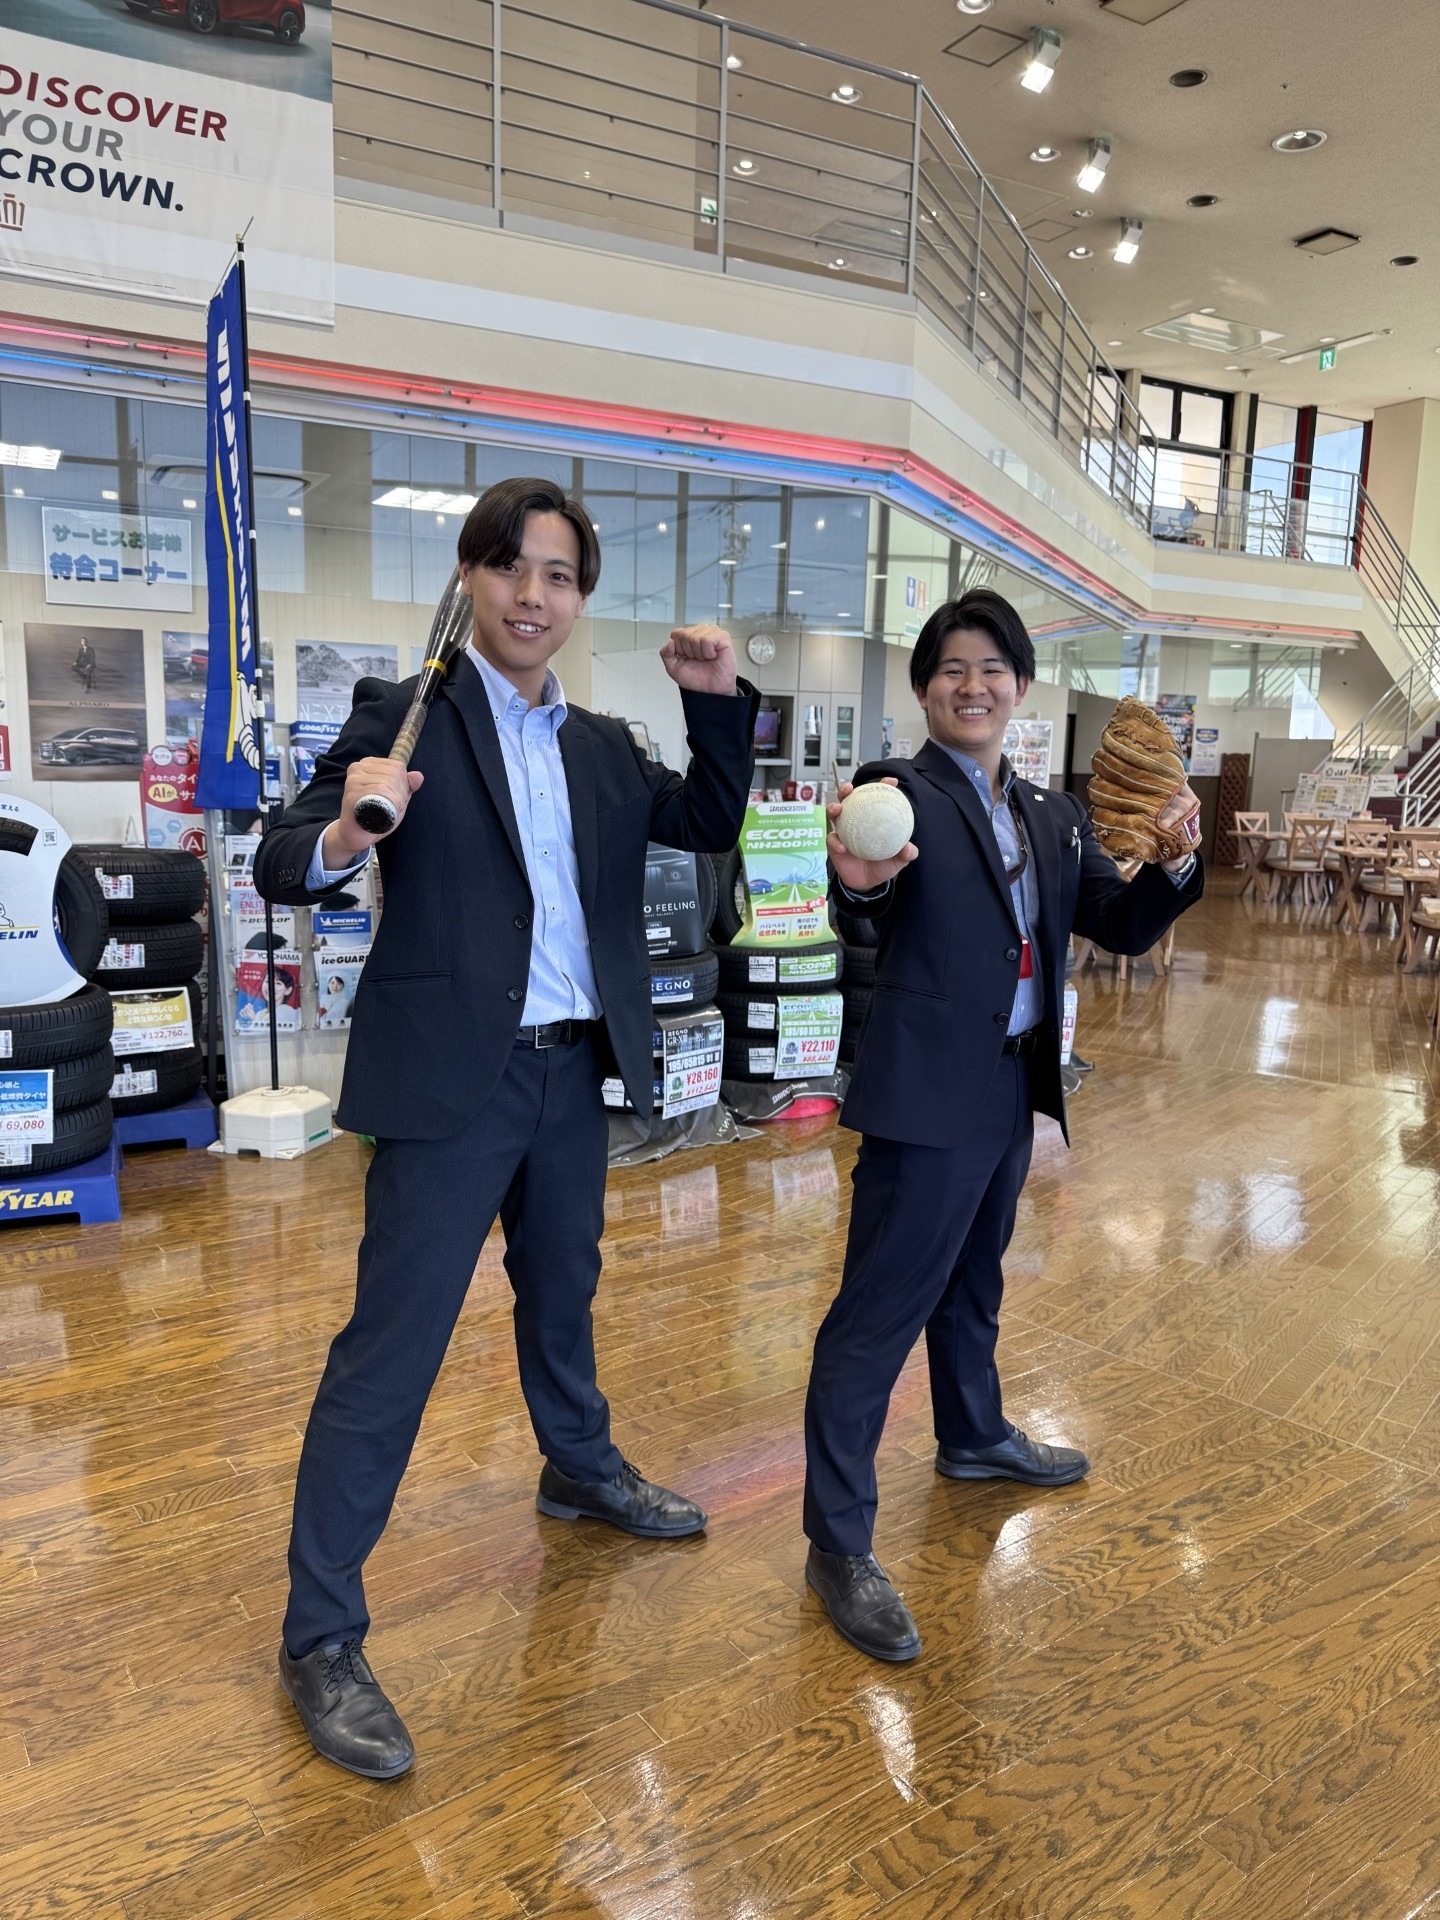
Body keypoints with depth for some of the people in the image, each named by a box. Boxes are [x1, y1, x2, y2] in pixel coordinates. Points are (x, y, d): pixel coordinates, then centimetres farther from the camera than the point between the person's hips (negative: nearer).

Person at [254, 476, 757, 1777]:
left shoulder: (603, 747, 10)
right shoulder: (405, 714, -8)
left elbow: (712, 825, 9)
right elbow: (281, 868, -12)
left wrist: (719, 700, -5)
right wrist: (343, 837, -36)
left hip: (574, 1071, 6)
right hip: (451, 1078, -6)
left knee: (563, 1291, 25)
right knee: (392, 1346, -1)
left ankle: (581, 1469, 50)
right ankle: (322, 1637, 13)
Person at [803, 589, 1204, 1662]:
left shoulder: (1052, 816, 10)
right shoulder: (898, 792, -11)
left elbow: (1123, 927, 5)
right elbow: (875, 901, -29)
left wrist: (1176, 861, -14)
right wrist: (859, 880, -52)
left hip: (1014, 1089, 8)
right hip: (929, 1092, -7)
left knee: (972, 1281, 27)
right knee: (881, 1311, -2)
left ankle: (975, 1438, 49)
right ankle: (839, 1543, 10)